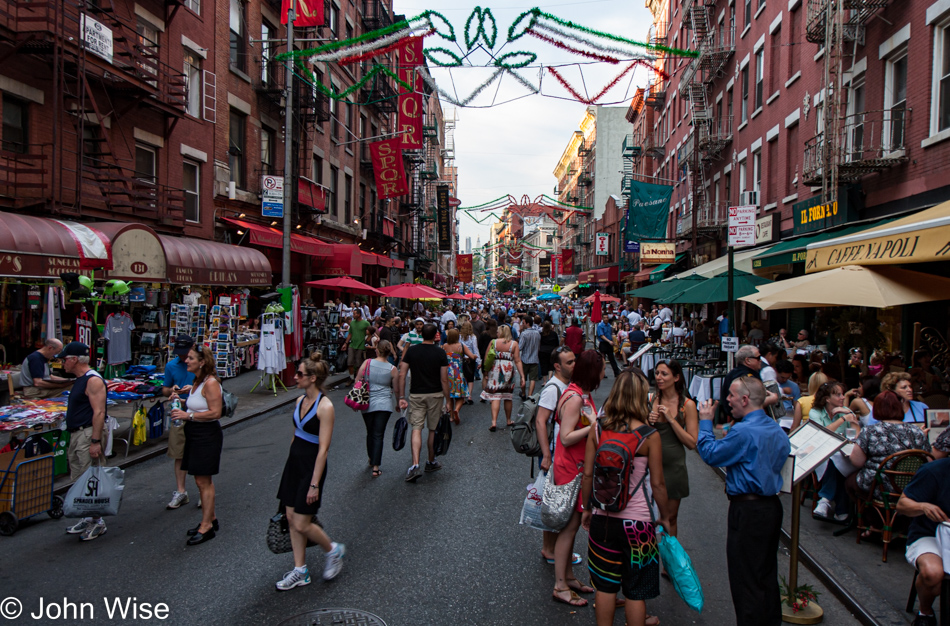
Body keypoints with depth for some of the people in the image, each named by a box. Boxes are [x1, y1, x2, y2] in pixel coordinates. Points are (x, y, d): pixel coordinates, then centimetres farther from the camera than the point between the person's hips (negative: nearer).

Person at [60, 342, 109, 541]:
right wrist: (73, 437, 19)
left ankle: (98, 522, 4)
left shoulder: (93, 380, -16)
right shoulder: (79, 380, 16)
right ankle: (88, 519, 27)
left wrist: (95, 441, -25)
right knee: (80, 481, 16)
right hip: (77, 435, 11)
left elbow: (99, 412, -22)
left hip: (89, 434, -11)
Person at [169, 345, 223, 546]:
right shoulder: (198, 381, 13)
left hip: (207, 436, -10)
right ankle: (210, 519, 27)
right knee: (202, 480, 15)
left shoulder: (210, 383, -18)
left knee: (203, 481, -4)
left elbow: (215, 412, -23)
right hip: (195, 435, 10)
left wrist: (188, 415, -21)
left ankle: (206, 526, 4)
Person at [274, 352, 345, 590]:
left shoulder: (325, 407, -20)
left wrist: (314, 484, -20)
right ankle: (300, 571, 25)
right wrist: (292, 458, 18)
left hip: (312, 466, -8)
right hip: (293, 462, 8)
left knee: (301, 524, -2)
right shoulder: (300, 401, 5)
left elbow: (323, 448, -20)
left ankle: (333, 550, 24)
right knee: (291, 519, 11)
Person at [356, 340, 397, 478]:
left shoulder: (367, 363, -6)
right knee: (378, 435, 3)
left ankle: (371, 459, 38)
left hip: (367, 404, 1)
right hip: (384, 404, -1)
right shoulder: (392, 369, -5)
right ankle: (375, 467, 1)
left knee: (370, 433, 19)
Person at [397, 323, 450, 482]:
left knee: (416, 429, -1)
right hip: (435, 395, -1)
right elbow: (444, 379, -7)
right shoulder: (440, 353, -6)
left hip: (416, 395, 1)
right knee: (433, 430, 14)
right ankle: (431, 462, 27)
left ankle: (415, 465, -16)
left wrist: (401, 397, 1)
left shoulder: (411, 351, 0)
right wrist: (447, 400, 1)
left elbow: (401, 375, -3)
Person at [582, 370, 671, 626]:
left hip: (603, 518, 3)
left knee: (605, 586, 17)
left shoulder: (597, 429, -7)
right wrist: (665, 517, 8)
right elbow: (658, 484, -8)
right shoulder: (649, 436, -14)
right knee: (635, 590, 14)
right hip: (637, 520, -3)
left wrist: (587, 508, 13)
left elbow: (587, 475, -1)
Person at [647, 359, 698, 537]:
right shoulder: (650, 401, 0)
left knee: (669, 518, 11)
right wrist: (647, 423, -10)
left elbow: (692, 443, -11)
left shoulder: (687, 405, -7)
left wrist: (671, 419, -18)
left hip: (673, 467, -2)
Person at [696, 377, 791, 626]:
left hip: (748, 511, -9)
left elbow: (710, 453, -15)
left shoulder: (744, 432, -23)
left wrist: (705, 421, -3)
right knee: (767, 573, 22)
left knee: (745, 579, 3)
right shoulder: (777, 430, 5)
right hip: (772, 506, 9)